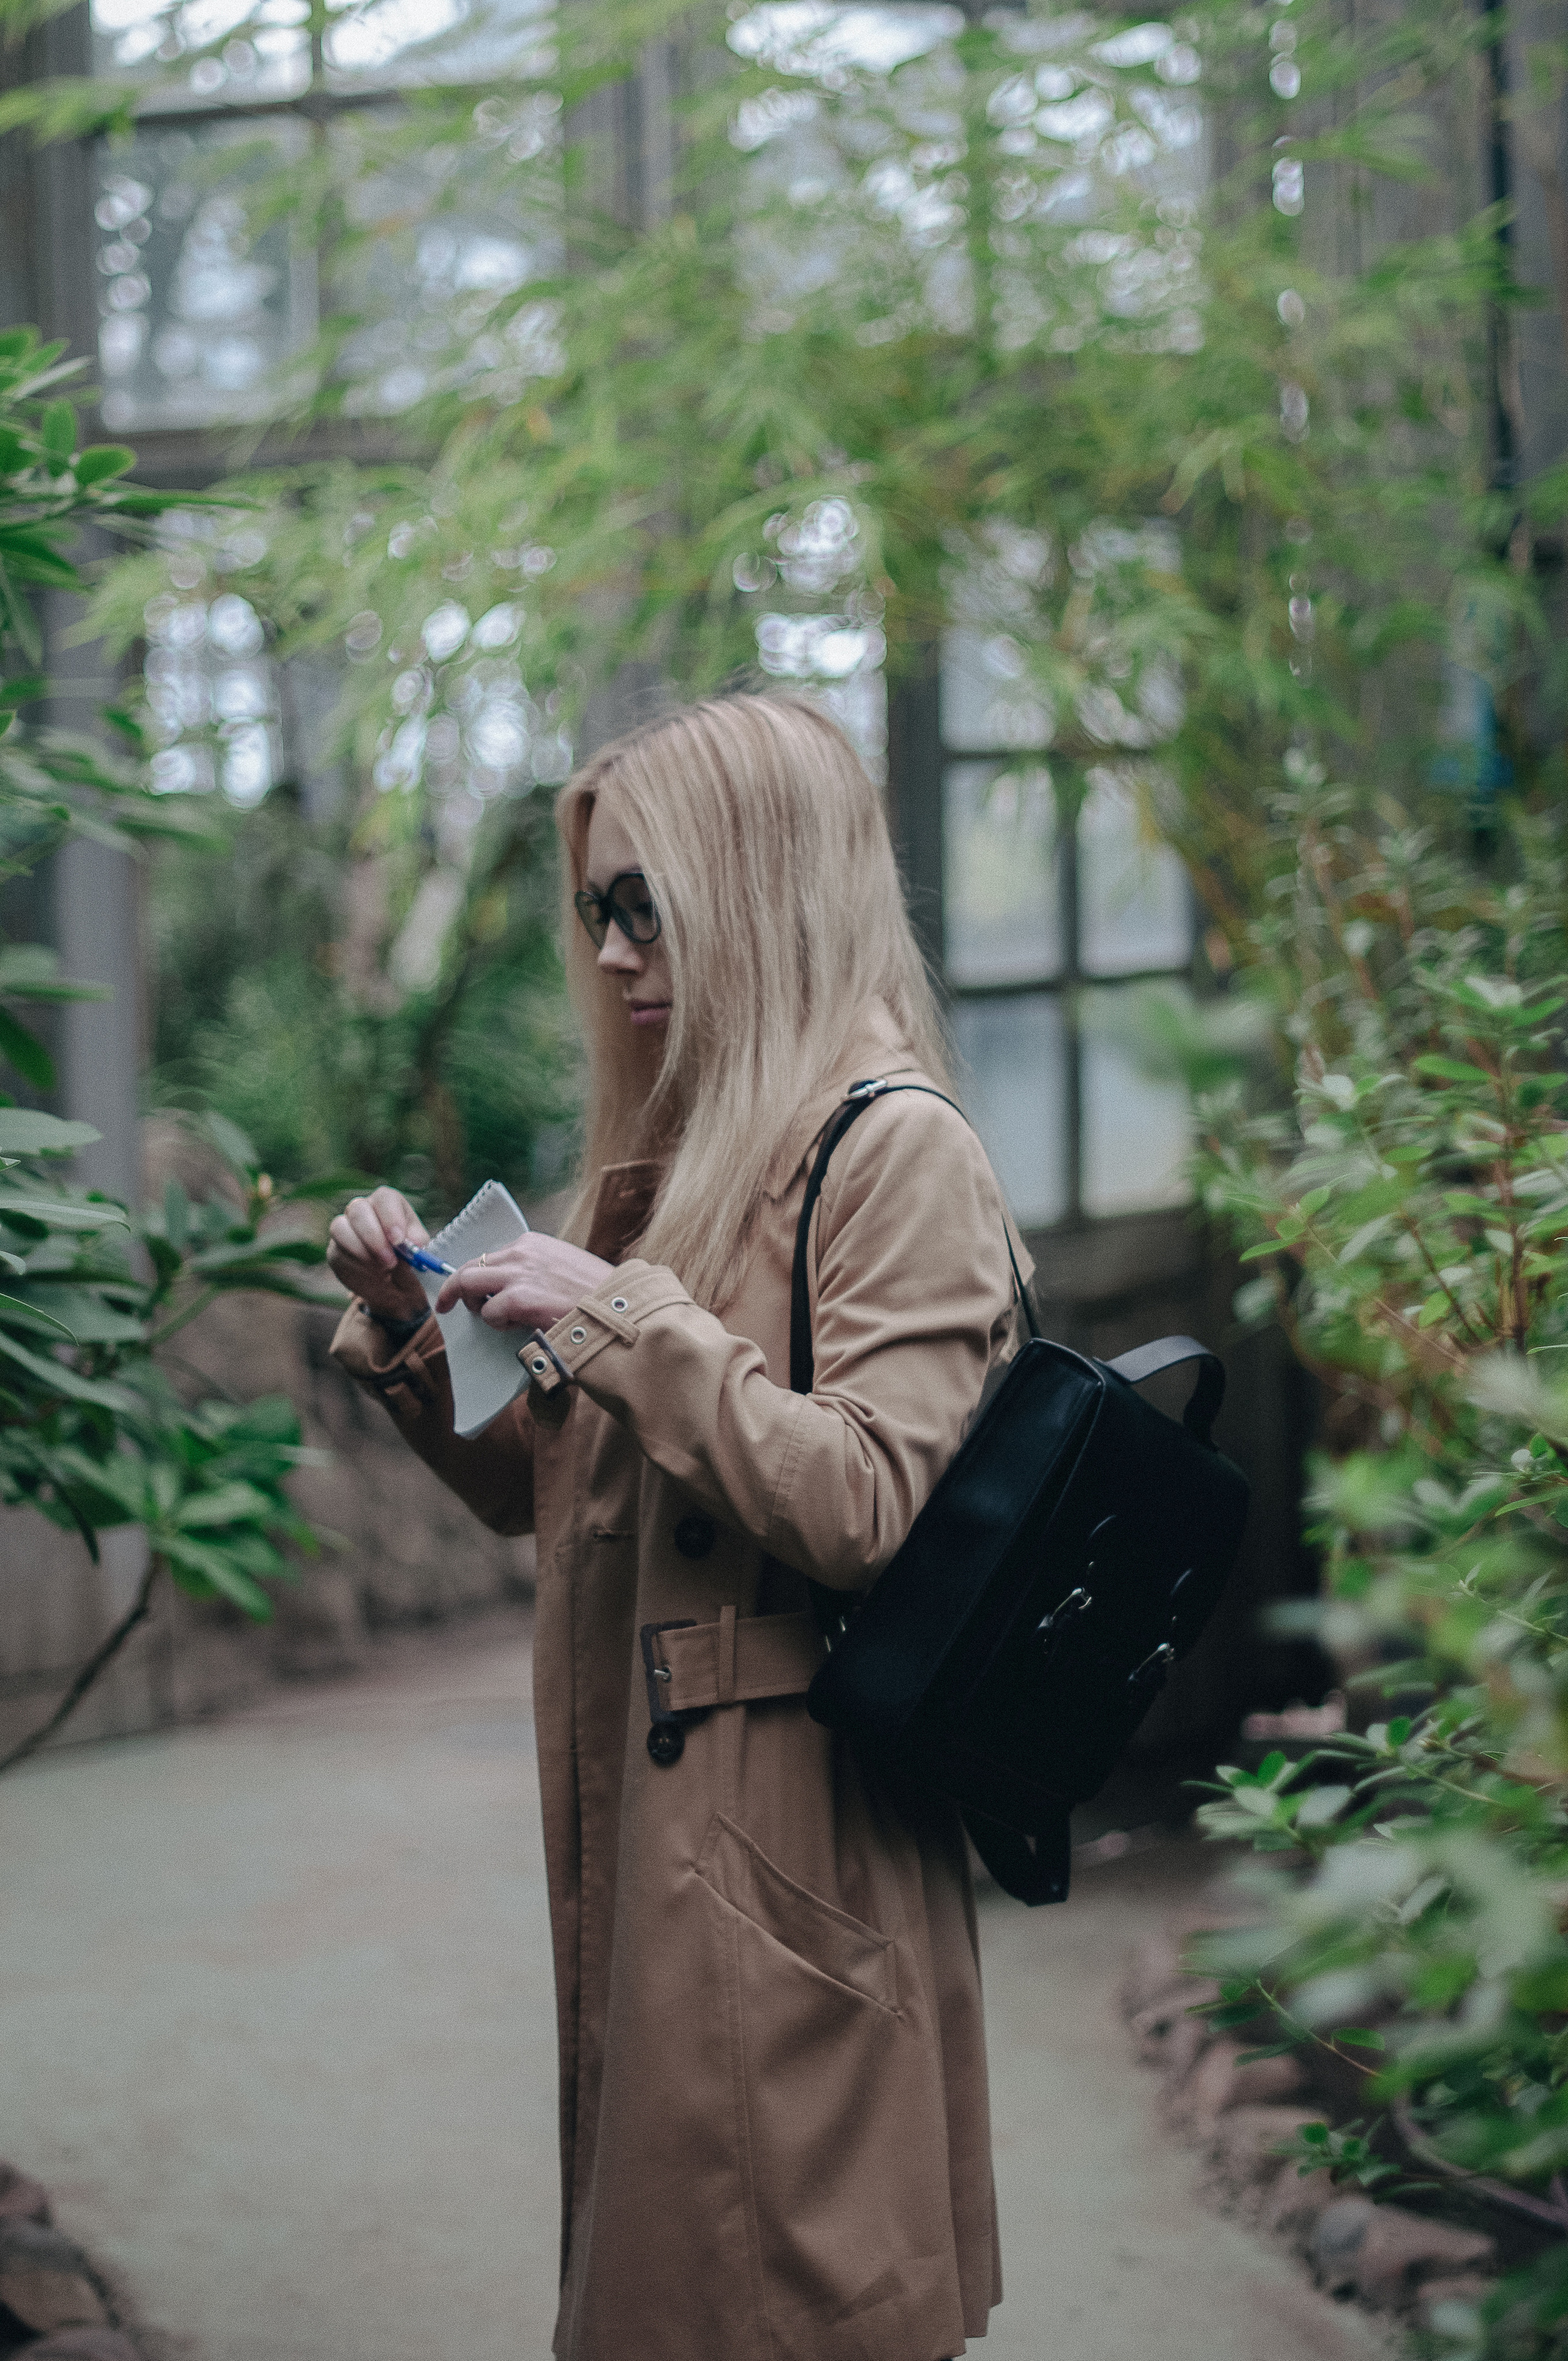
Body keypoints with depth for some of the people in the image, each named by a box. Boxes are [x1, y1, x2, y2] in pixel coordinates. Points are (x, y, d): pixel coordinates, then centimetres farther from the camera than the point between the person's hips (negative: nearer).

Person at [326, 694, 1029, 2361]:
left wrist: (628, 1323, -21)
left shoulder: (898, 1151, -11)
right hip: (640, 1812, 8)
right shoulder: (677, 1151, 15)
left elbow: (869, 1507, -21)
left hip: (791, 1837, -8)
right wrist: (410, 1328, 5)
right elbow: (542, 1486, 21)